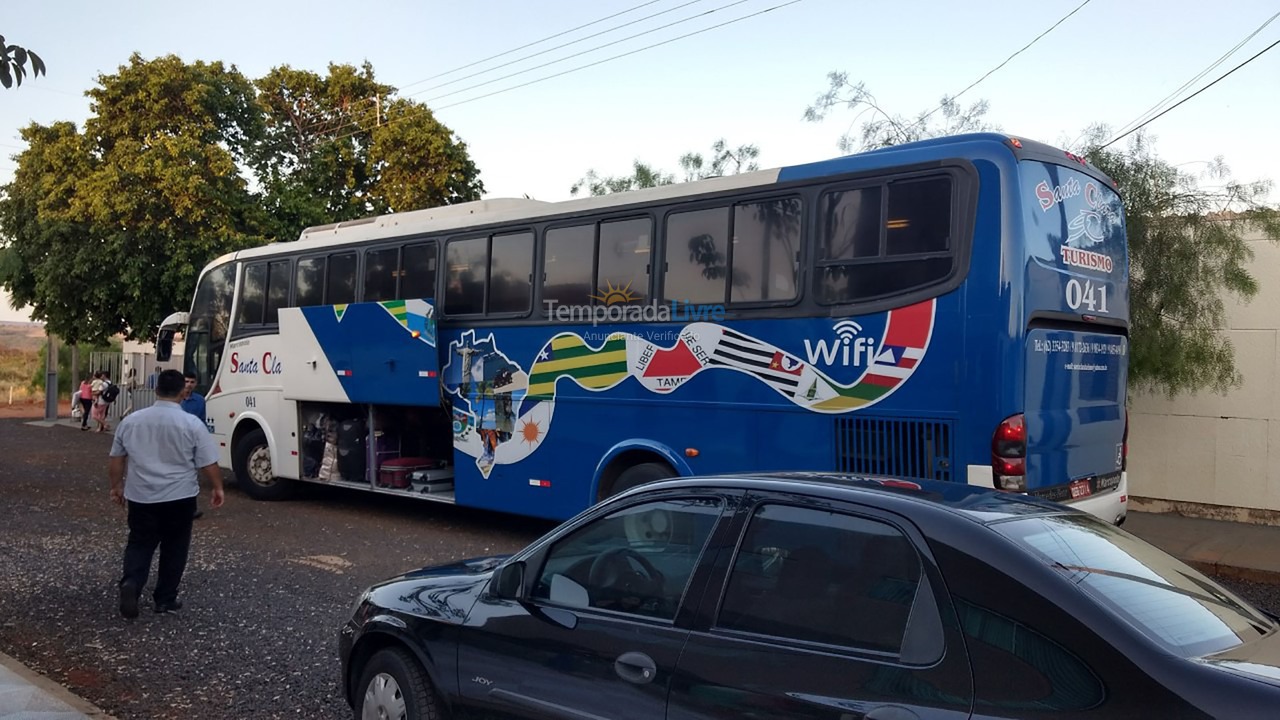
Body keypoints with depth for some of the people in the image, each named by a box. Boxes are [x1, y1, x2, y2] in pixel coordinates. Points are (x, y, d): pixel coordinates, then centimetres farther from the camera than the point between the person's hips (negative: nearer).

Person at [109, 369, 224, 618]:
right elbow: (208, 464, -8)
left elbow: (116, 460, 10)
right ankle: (165, 599, 16)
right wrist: (218, 488, 7)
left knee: (139, 544, 14)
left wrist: (117, 487, 23)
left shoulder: (130, 421, 1)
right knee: (174, 548, 11)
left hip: (140, 497, 3)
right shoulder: (192, 424, -10)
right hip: (179, 498, -2)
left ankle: (130, 583, -8)